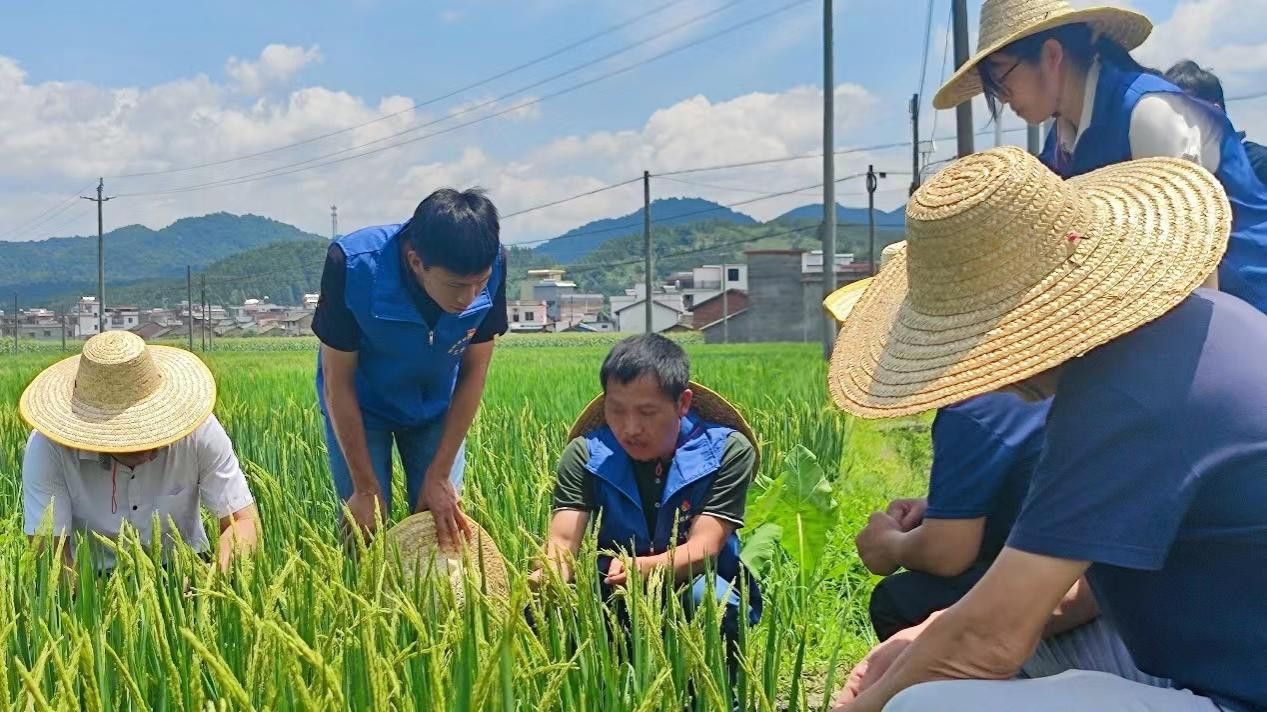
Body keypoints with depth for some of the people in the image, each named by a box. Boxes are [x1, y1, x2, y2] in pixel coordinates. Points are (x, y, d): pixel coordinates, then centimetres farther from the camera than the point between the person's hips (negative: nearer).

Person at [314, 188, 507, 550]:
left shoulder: (491, 267, -28)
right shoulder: (352, 265, -35)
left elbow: (474, 373, -15)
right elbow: (338, 383, -23)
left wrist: (440, 476, -13)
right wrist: (366, 487, -18)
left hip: (437, 408, 2)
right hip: (360, 409, -2)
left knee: (447, 525, -2)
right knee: (366, 529, -5)